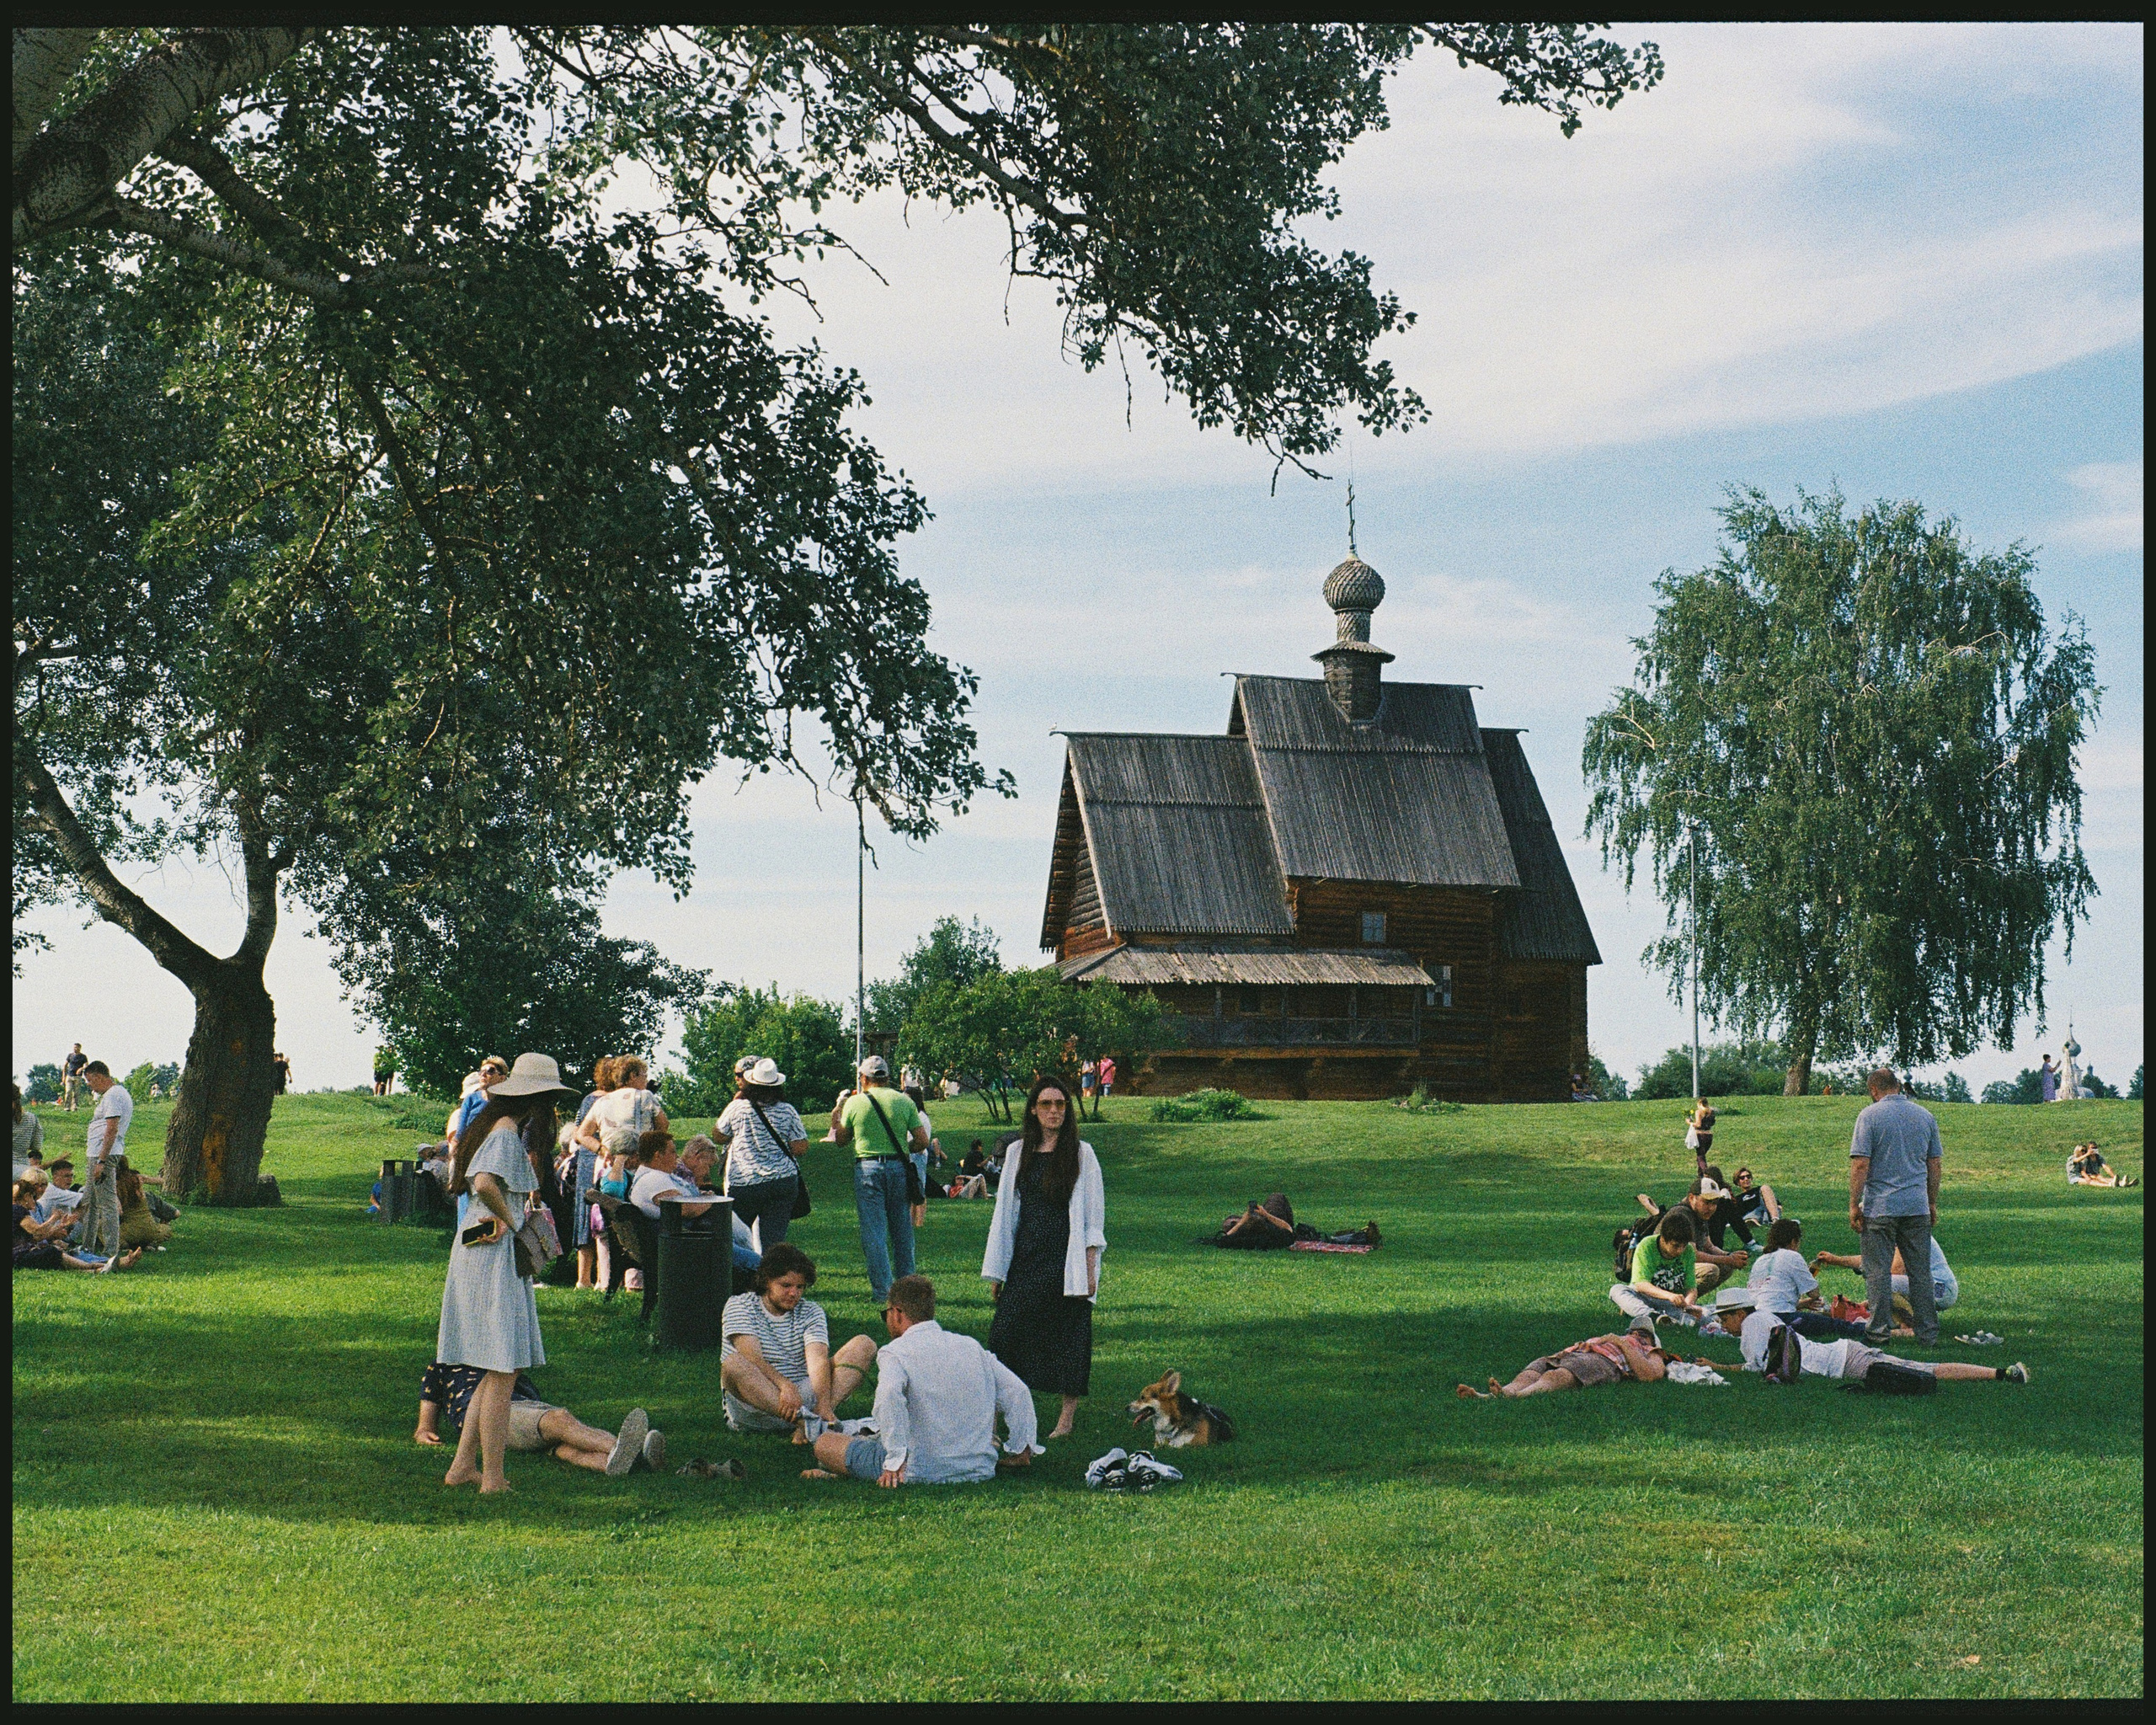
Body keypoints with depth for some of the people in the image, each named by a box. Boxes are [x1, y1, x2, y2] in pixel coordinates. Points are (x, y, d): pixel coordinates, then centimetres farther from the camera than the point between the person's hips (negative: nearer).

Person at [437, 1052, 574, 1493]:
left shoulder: (504, 1129, 16)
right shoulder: (508, 1134, -14)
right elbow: (484, 1183, -31)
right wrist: (510, 1221, -16)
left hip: (482, 1252, 10)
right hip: (495, 1254, -10)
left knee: (499, 1371, 14)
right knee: (502, 1371, -5)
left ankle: (462, 1466, 17)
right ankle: (492, 1478, -1)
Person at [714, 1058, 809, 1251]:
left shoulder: (737, 1108, -4)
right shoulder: (787, 1110, 0)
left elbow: (718, 1136, 10)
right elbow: (801, 1146, -1)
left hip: (743, 1183, -1)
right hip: (783, 1182, 1)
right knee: (774, 1240, 1)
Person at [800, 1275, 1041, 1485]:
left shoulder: (895, 1352, -8)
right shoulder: (972, 1346, 10)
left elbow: (889, 1397, -28)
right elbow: (1017, 1393, 9)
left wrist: (895, 1461, -24)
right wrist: (1020, 1450, 16)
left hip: (921, 1472, -4)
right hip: (980, 1470, 4)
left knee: (825, 1443, 10)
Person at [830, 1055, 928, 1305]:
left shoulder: (854, 1102, 0)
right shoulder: (904, 1102, 4)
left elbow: (841, 1139, 12)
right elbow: (922, 1141, 1)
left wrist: (838, 1108, 25)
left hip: (867, 1168, -2)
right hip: (899, 1167, 2)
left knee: (873, 1232, 0)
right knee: (902, 1231, 12)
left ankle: (882, 1290, -4)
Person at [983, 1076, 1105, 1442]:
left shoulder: (1081, 1154, 1)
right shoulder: (1018, 1153, 10)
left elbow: (1093, 1213, 0)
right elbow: (1005, 1211, 12)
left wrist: (1091, 1268, -7)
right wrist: (996, 1271, 9)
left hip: (1066, 1259, -3)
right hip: (1025, 1256, 3)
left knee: (1067, 1333, -1)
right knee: (1009, 1327, -4)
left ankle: (1068, 1415, 8)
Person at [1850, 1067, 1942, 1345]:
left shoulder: (1869, 1116, -5)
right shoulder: (1925, 1116, 9)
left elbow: (1860, 1165, -11)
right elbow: (1934, 1165, 13)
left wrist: (1854, 1204, -6)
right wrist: (1933, 1203, 21)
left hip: (1880, 1207, -4)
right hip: (1918, 1207, 4)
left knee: (1878, 1270, 2)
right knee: (1920, 1271, 8)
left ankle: (1880, 1330, 1)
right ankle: (1927, 1333, 9)